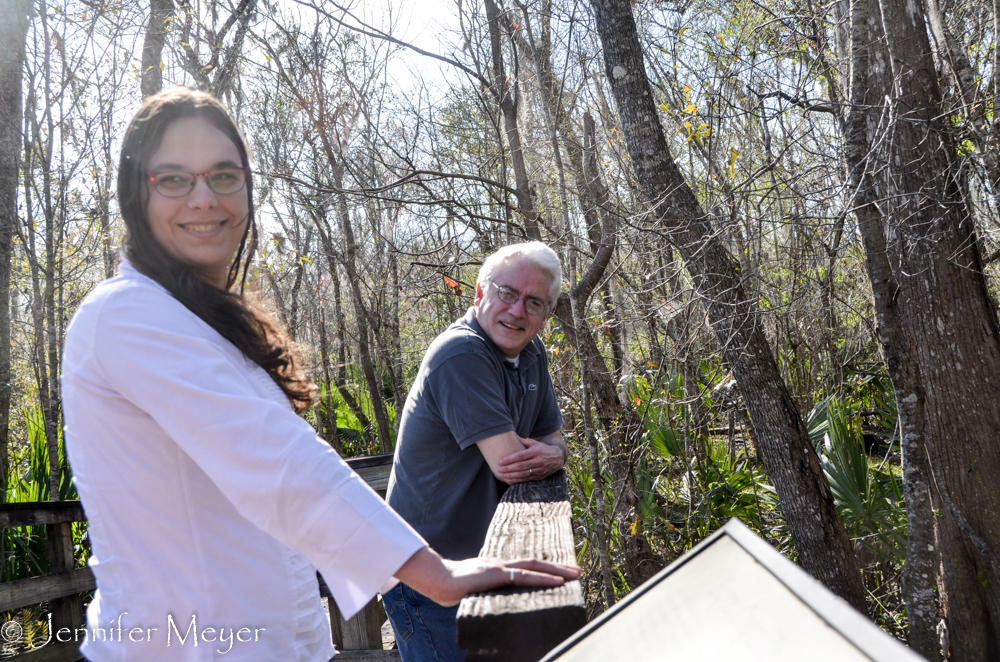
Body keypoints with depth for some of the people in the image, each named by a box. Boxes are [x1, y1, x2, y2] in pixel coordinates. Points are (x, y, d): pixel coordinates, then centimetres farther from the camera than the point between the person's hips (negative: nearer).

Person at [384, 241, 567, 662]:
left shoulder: (532, 355, 6)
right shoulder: (461, 354, -23)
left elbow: (553, 437, 11)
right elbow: (507, 460, -25)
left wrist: (553, 454, -13)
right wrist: (539, 455, -3)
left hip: (483, 560, 8)